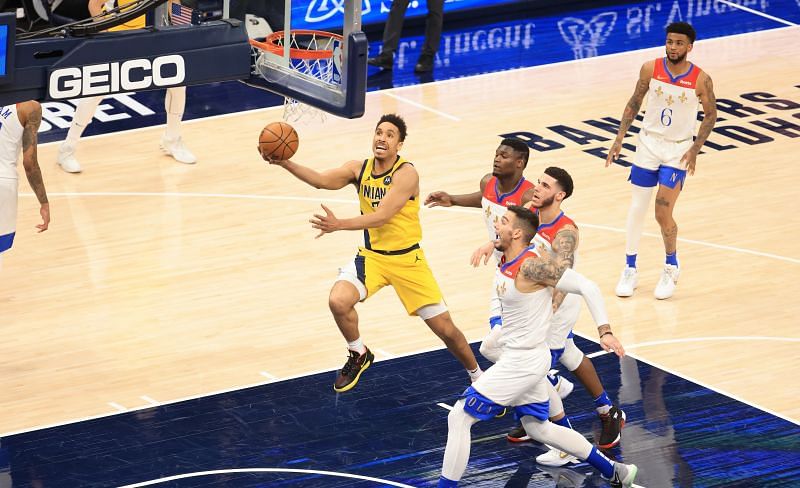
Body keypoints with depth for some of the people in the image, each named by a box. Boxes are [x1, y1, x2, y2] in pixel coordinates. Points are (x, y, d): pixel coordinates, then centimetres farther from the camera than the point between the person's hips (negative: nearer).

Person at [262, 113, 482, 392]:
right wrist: (283, 163, -34)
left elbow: (382, 216, -29)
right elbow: (322, 180, -19)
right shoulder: (360, 169, -3)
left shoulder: (406, 174, -20)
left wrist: (339, 225, -41)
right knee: (338, 301, -23)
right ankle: (358, 356, 6)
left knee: (445, 329, 0)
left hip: (407, 259, -4)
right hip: (372, 255, 4)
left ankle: (477, 376, 27)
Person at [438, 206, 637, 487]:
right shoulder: (506, 261, 2)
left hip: (523, 362, -10)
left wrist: (604, 331, -29)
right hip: (516, 357, 10)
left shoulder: (533, 264, -23)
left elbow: (587, 287, -23)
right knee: (539, 428, 23)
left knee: (459, 417, -7)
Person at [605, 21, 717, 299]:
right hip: (649, 143, 3)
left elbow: (710, 115, -2)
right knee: (637, 208, 4)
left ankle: (671, 268, 17)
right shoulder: (650, 69, -8)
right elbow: (635, 102, 4)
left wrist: (695, 149, -13)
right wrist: (620, 138, -1)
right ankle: (630, 270, 19)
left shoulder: (701, 80, -14)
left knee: (663, 214, -8)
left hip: (678, 150, -3)